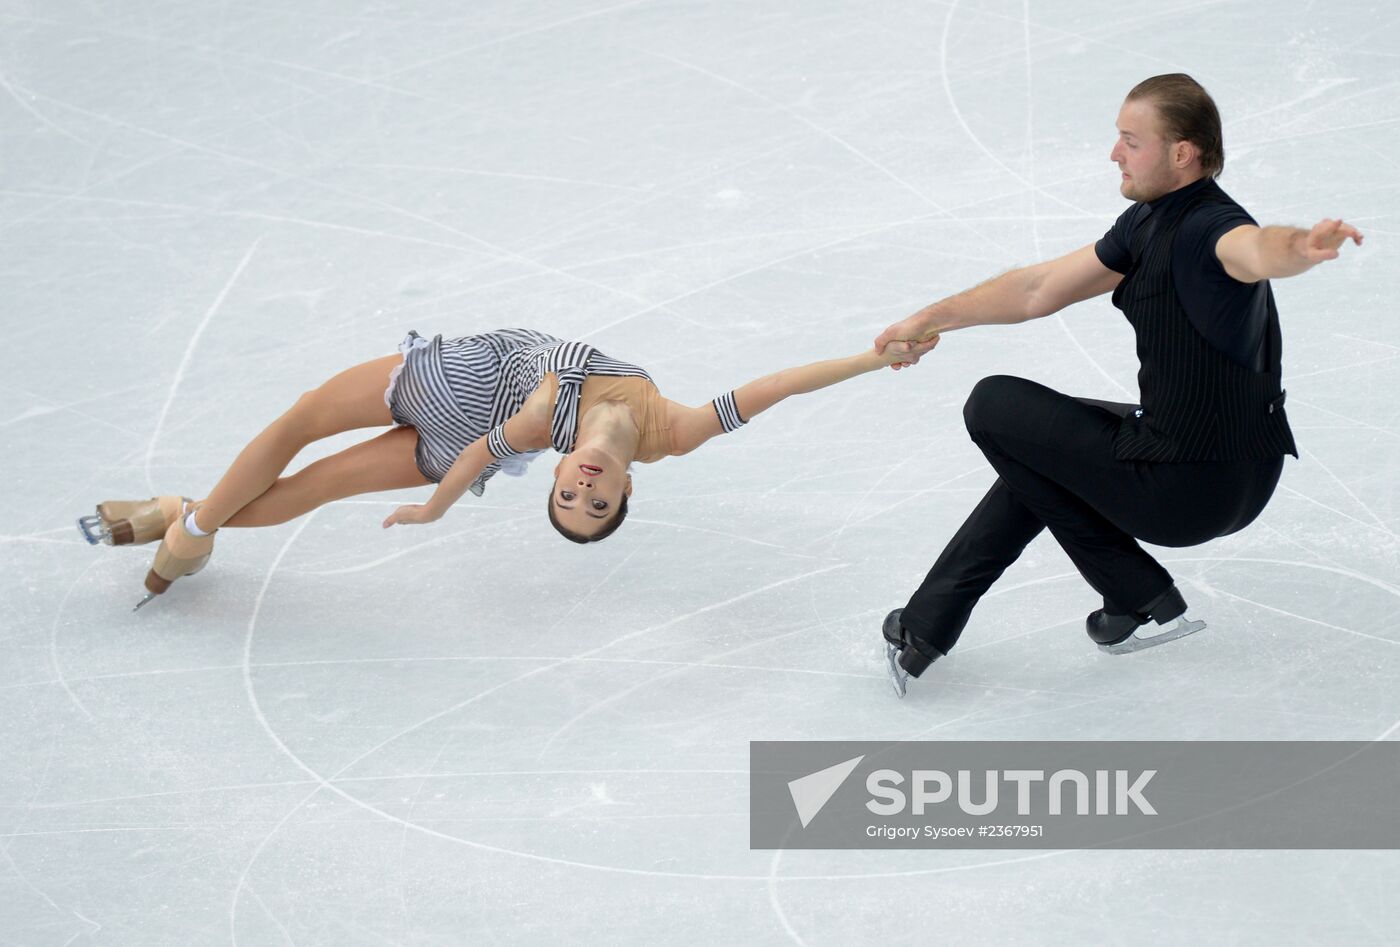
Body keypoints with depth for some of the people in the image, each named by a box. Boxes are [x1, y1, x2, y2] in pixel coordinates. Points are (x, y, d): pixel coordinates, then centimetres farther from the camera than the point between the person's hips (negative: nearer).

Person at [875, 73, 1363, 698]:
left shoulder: (1208, 229, -23)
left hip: (1195, 488, -10)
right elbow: (1041, 289, 18)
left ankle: (1142, 600, 8)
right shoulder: (1147, 222, 7)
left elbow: (1256, 251, -49)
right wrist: (932, 319, 19)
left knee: (993, 408, 4)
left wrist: (1301, 248, -72)